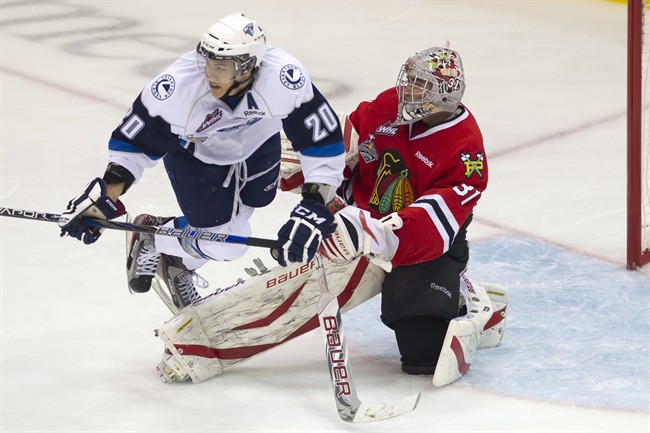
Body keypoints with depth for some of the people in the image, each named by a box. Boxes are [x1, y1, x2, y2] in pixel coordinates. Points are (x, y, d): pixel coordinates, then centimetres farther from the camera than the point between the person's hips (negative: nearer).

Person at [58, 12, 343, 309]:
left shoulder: (283, 76, -41)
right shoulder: (178, 85, -39)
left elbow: (322, 141, -34)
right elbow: (135, 141, -24)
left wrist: (314, 206, -39)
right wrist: (105, 197, -30)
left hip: (258, 140, 3)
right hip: (194, 150, -3)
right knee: (226, 244, -9)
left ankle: (180, 265, 47)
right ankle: (149, 235, 17)